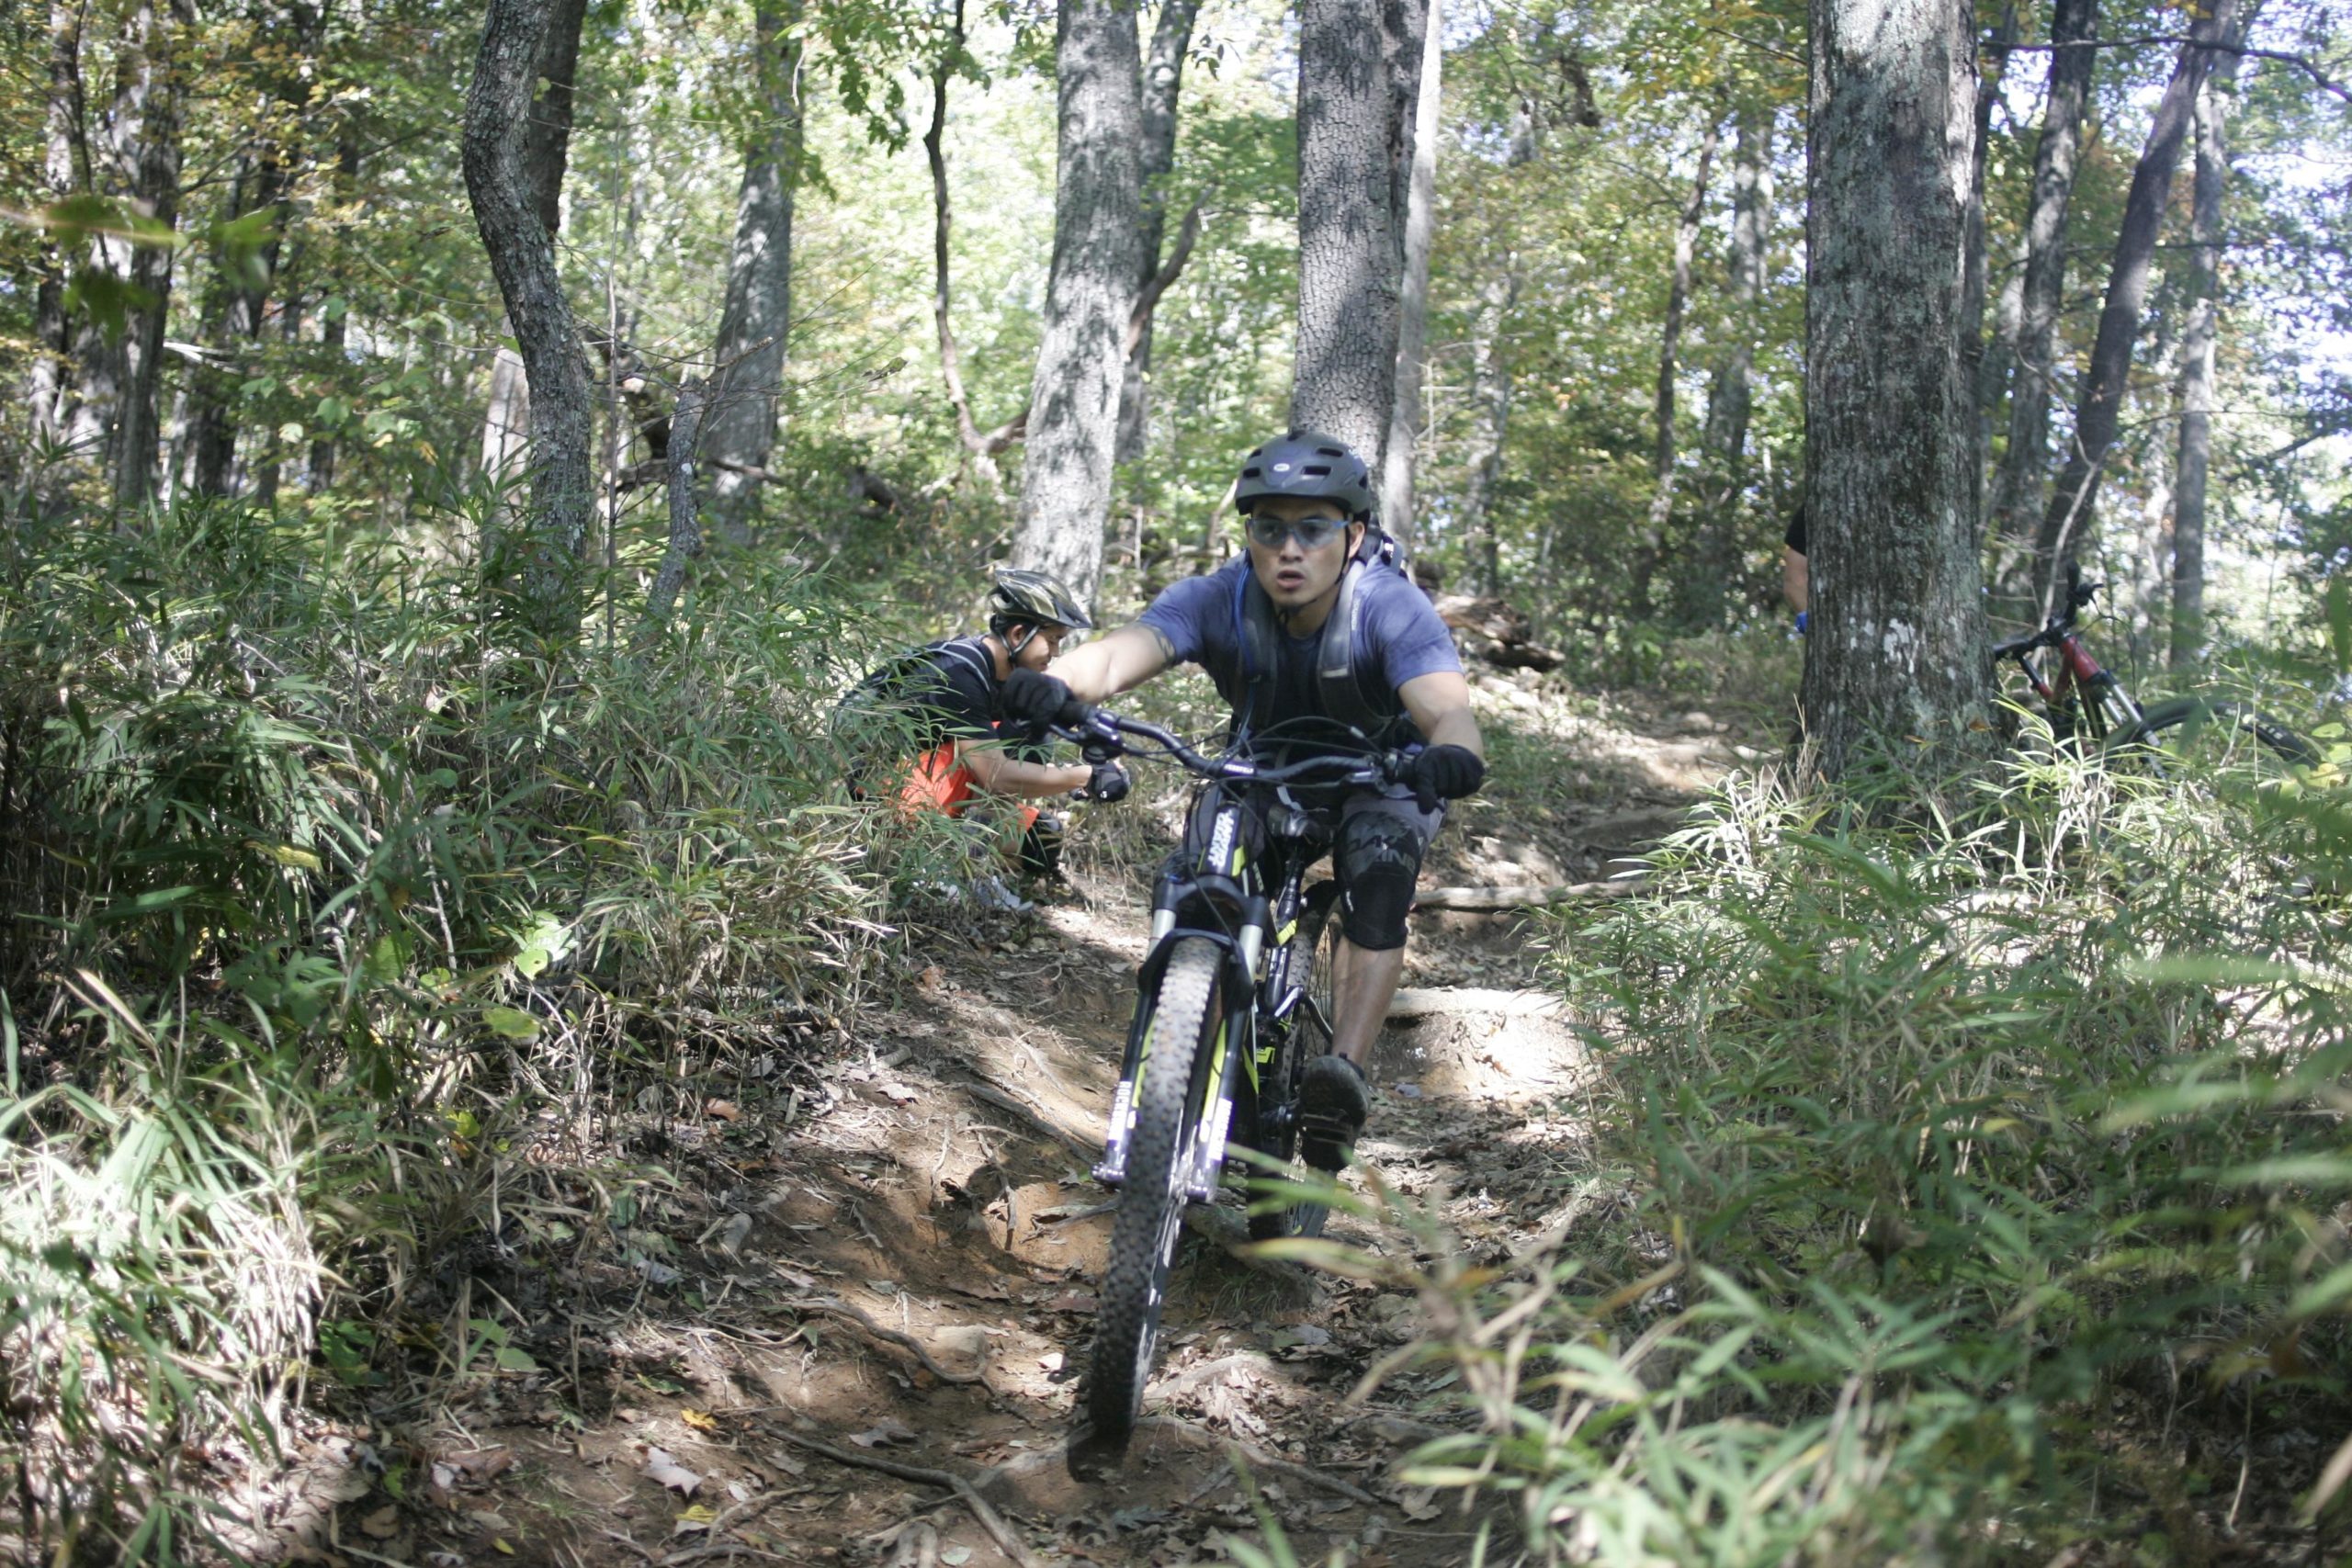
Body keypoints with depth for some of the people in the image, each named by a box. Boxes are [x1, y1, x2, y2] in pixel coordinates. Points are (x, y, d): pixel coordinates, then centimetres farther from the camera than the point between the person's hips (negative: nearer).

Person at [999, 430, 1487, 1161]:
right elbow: (1122, 651, -44)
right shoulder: (1216, 601, -27)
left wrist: (1454, 756, -74)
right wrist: (1055, 684, -68)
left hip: (1382, 771, -2)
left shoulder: (1394, 611, -32)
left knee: (1377, 883, -30)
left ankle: (1344, 1073, -29)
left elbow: (1446, 708, -49)